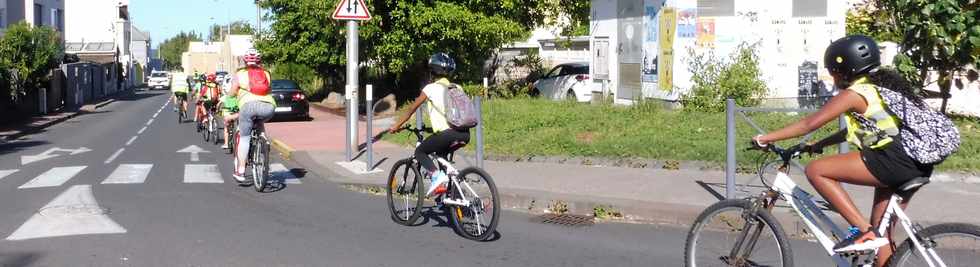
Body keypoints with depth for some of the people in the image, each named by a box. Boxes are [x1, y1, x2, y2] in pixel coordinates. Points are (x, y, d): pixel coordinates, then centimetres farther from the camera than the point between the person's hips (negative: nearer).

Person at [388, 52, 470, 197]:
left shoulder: (431, 88, 6)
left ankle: (436, 175, -11)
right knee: (442, 154, 32)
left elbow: (411, 110, 10)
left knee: (420, 152, 13)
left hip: (447, 133, -6)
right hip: (465, 134, 6)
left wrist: (397, 126, 21)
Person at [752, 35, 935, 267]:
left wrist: (766, 138, -3)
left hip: (893, 160, -10)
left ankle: (863, 231, -11)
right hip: (917, 164, 10)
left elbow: (811, 123, -8)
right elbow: (856, 129, 30)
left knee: (816, 170, -8)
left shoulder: (854, 93, -5)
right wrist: (817, 145, 28)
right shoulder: (879, 86, 22)